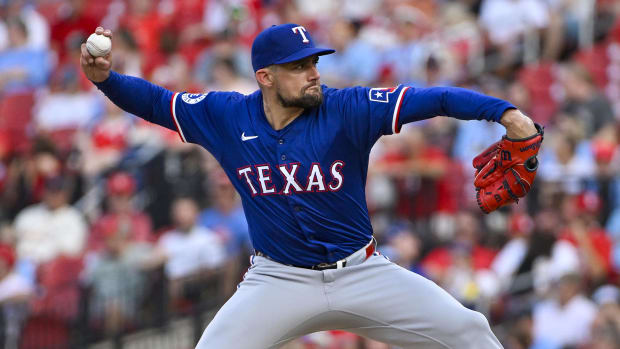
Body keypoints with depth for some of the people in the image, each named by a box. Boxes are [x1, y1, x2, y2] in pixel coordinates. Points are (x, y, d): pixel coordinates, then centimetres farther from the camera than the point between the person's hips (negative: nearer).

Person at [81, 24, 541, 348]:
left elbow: (432, 100, -21)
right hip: (278, 282, 0)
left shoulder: (346, 110, -13)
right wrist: (105, 77, -15)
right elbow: (153, 101, 4)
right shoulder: (226, 117, -6)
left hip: (361, 272, 0)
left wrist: (507, 113, -33)